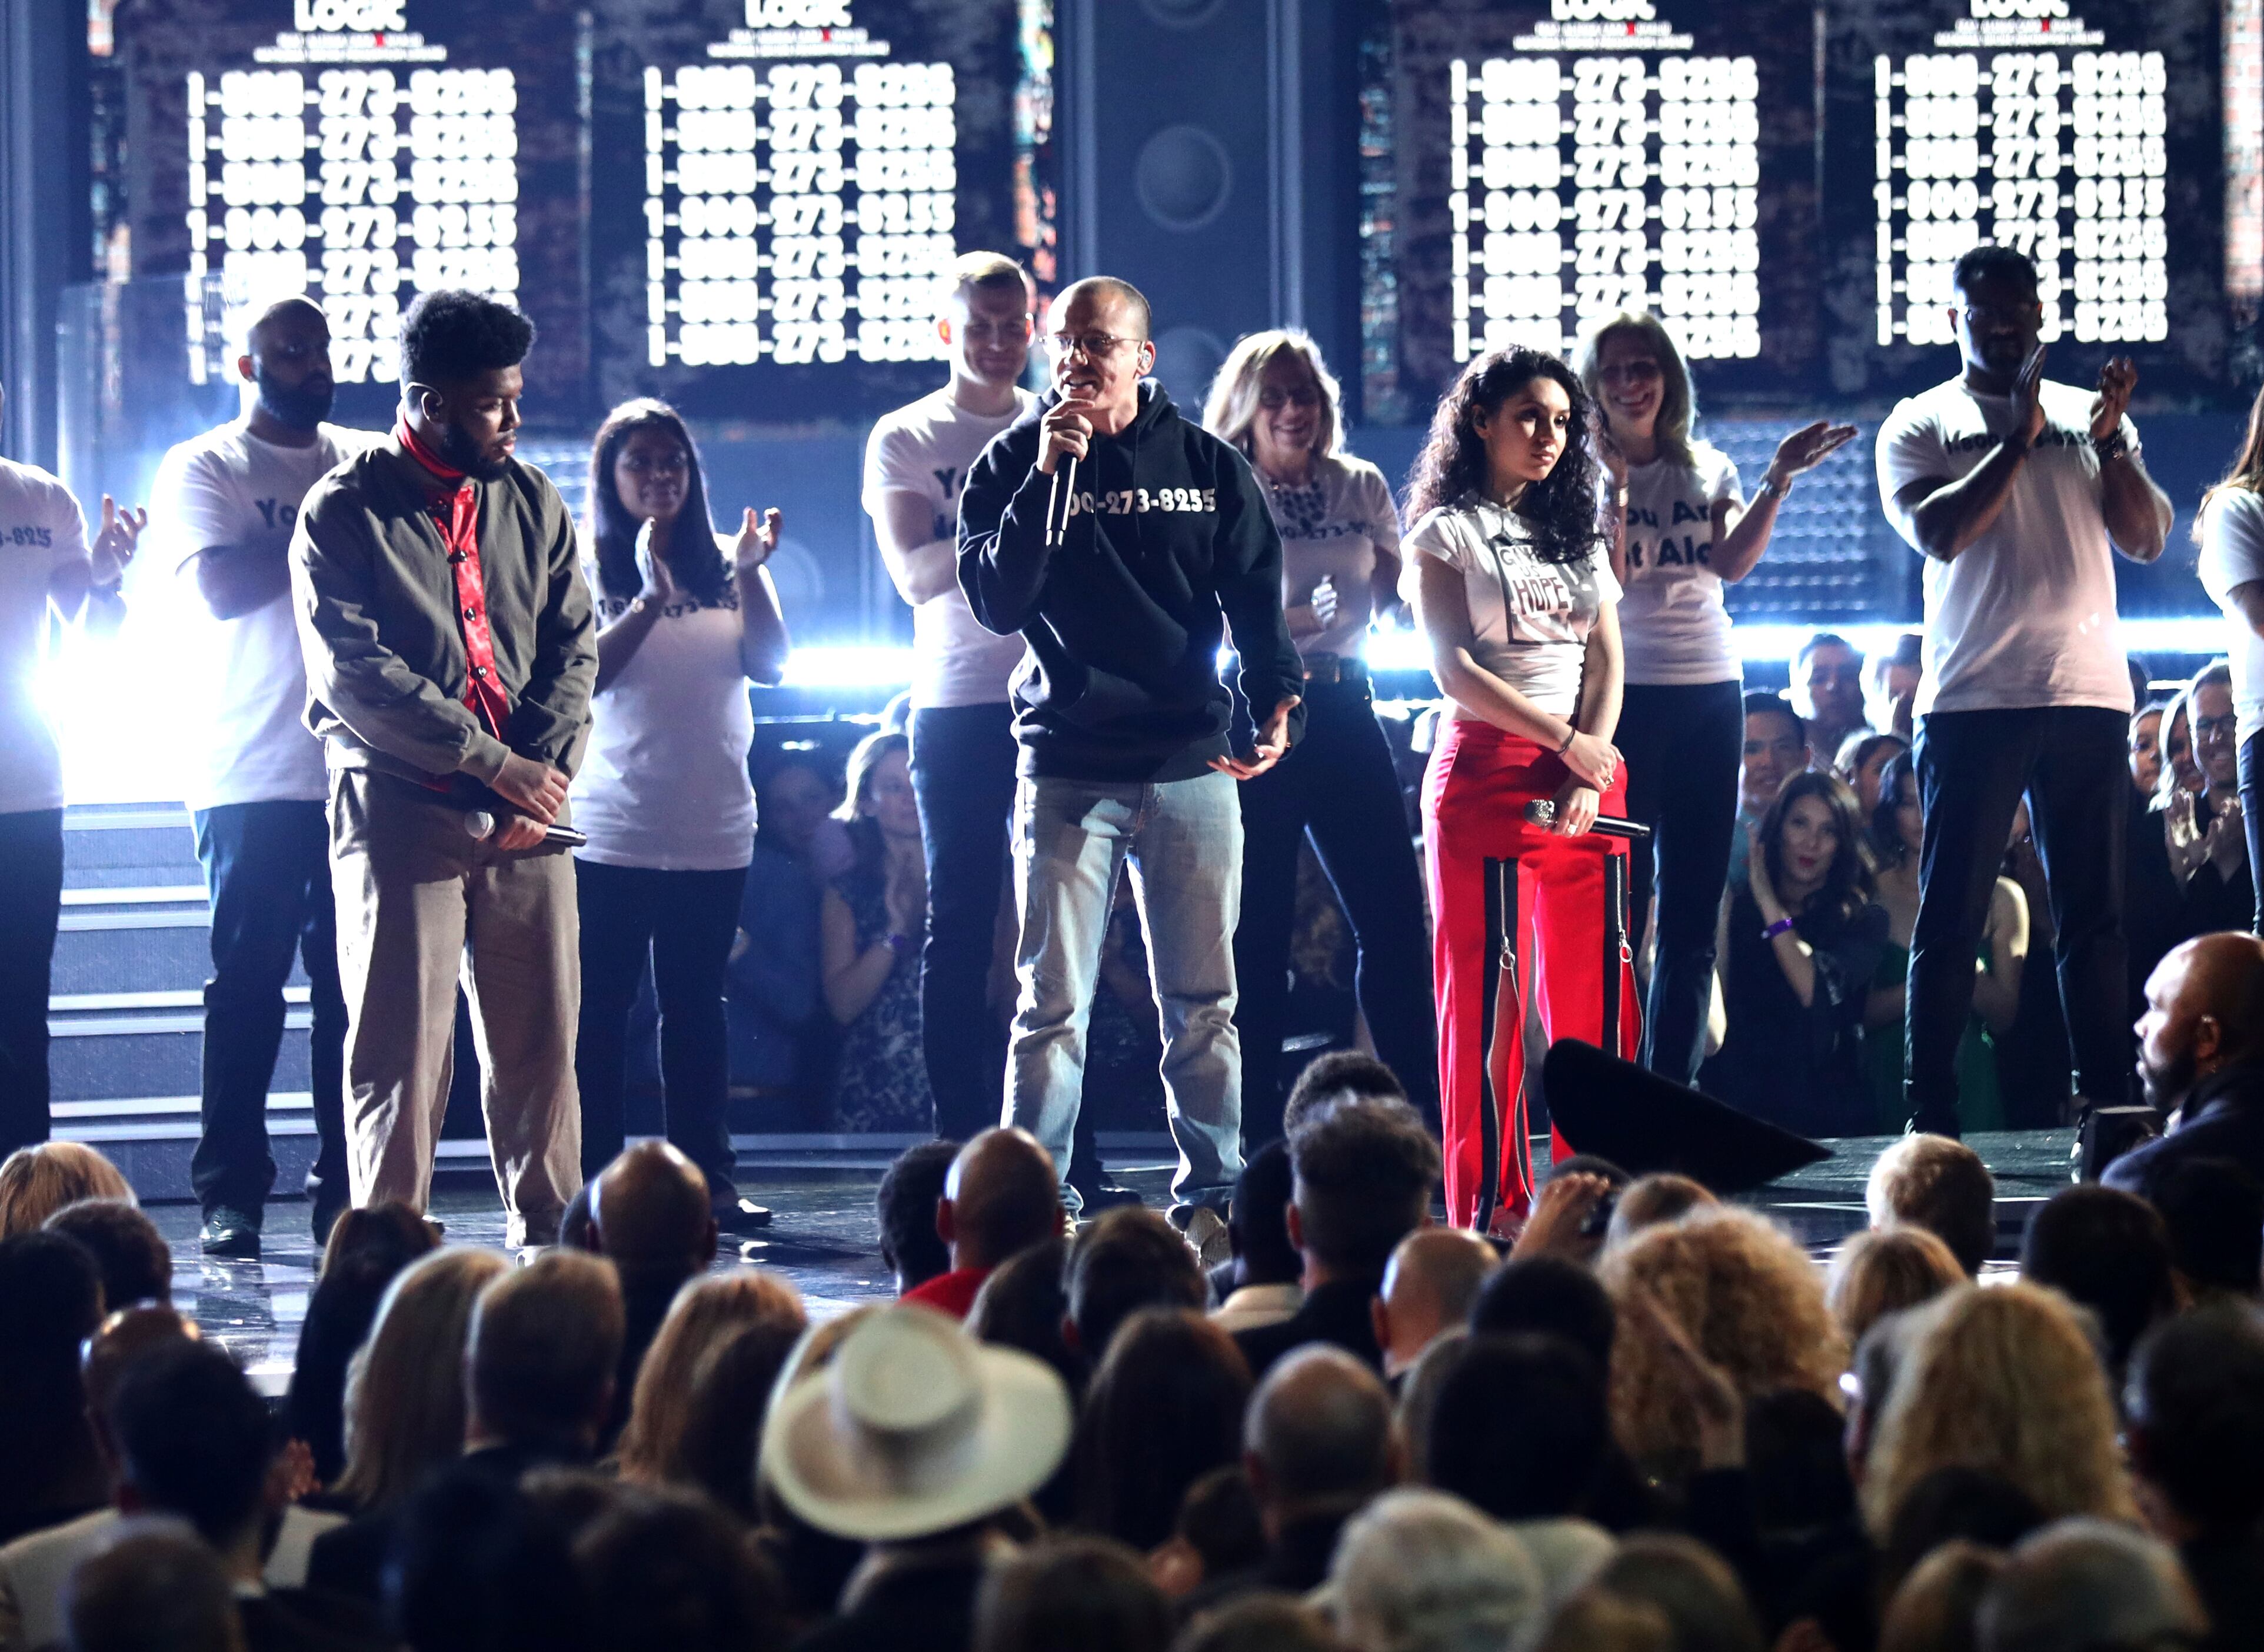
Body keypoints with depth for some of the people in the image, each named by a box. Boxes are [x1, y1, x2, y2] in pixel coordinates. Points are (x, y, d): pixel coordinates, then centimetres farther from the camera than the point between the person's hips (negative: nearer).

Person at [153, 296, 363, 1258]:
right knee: (248, 980, -2)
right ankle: (229, 1194, 2)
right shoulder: (202, 470, 3)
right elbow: (222, 587, -12)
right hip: (251, 774, -3)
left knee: (355, 981, 1)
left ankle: (347, 1190, 6)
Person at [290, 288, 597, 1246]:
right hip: (401, 808, -4)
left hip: (524, 813, 4)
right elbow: (355, 674, -10)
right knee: (402, 1048, -4)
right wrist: (494, 763, -13)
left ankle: (548, 1239, 13)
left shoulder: (530, 502, 13)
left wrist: (546, 774, -6)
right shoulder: (345, 513, -2)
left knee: (541, 1040, 4)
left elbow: (573, 646, 11)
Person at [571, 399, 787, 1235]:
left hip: (713, 827, 3)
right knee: (598, 1009, -1)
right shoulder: (587, 567, 0)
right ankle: (589, 1182, 2)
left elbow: (771, 664, -1)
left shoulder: (723, 565, 9)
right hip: (609, 828, -3)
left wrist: (749, 572, -14)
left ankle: (708, 1177, 9)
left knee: (697, 1007, 7)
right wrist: (650, 598, -22)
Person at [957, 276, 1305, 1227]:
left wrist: (1276, 702, -7)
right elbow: (995, 602, -7)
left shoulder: (1208, 467, 9)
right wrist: (1049, 477, -15)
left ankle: (1210, 1193, 10)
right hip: (1065, 769, -2)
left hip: (1191, 765, 2)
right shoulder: (1014, 464, 5)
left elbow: (1256, 600, 10)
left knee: (1202, 1001, 5)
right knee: (1054, 1004, -4)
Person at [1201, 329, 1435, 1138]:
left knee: (1394, 915, -1)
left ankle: (1418, 1111, 5)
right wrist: (1297, 622, -22)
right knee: (1259, 929, -1)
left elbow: (1393, 598, 15)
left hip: (1344, 710, 4)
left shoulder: (1361, 487, 11)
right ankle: (1259, 1134, 4)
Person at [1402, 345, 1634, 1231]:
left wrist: (1589, 775, -6)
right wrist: (1565, 742, -12)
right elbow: (1454, 668, -7)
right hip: (1488, 768, -5)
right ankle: (1490, 1203, -4)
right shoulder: (1450, 532, 3)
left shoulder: (1578, 533, 19)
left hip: (1585, 770, 5)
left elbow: (1605, 662, 10)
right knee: (1487, 990, -6)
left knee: (1595, 988, -1)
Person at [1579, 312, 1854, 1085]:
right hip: (1623, 693, -5)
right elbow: (1603, 581, -11)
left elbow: (1733, 563, -2)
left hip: (1710, 692, 5)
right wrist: (1607, 488, -19)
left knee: (1694, 910, 4)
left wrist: (1778, 480, -10)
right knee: (1621, 901, -7)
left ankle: (1671, 1087, 7)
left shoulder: (1709, 469, 12)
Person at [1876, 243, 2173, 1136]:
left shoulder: (2091, 416, 14)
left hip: (2088, 694, 3)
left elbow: (2147, 538, 6)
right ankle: (1932, 1114, 0)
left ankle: (2109, 1103, 7)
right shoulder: (1920, 425, 5)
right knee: (1952, 913, -2)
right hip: (1974, 697, -3)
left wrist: (2111, 440, -7)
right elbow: (1938, 532, -11)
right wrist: (2019, 437, -11)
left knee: (2094, 912, 4)